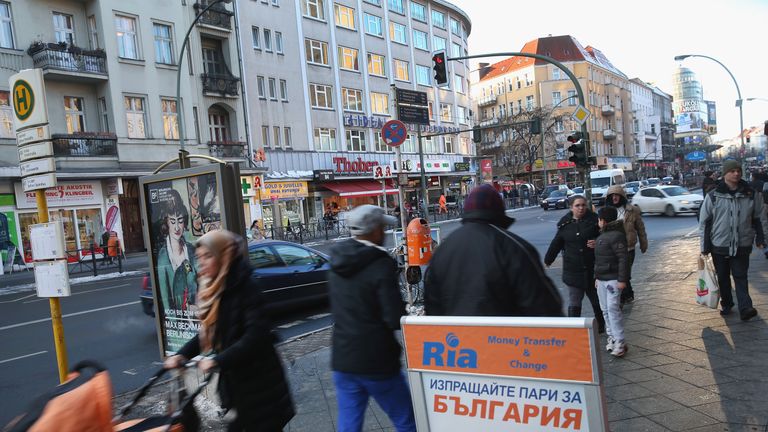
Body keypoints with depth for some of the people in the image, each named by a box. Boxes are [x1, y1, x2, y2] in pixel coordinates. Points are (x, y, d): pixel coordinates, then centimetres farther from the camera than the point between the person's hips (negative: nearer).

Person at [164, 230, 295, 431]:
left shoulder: (246, 287, -19)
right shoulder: (213, 290, 6)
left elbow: (256, 334, -25)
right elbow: (209, 332, 13)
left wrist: (219, 360, -28)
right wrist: (182, 354, 1)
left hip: (259, 382, -7)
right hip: (234, 380, 7)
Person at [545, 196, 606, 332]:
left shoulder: (594, 220, -6)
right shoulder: (565, 224, 2)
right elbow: (556, 244, 12)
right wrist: (548, 260, 21)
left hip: (592, 268, -1)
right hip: (573, 270, 1)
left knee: (596, 299, 17)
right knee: (574, 302, 3)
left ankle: (601, 326, 36)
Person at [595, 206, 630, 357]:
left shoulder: (616, 236, -14)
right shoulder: (602, 235, 16)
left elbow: (624, 258, -19)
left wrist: (622, 279, -21)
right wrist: (597, 277, 22)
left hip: (613, 279, -9)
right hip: (602, 279, 9)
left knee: (613, 309, -12)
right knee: (605, 310, 11)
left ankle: (620, 342, -7)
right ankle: (612, 337, 20)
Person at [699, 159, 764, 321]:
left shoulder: (752, 195, 0)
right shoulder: (713, 196, -5)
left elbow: (758, 218, 11)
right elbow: (705, 222, -1)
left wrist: (759, 238, 2)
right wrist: (705, 246, -2)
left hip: (742, 245, 0)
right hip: (719, 245, 0)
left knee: (740, 277, -3)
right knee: (723, 277, 11)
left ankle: (745, 308, -7)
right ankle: (726, 304, 24)